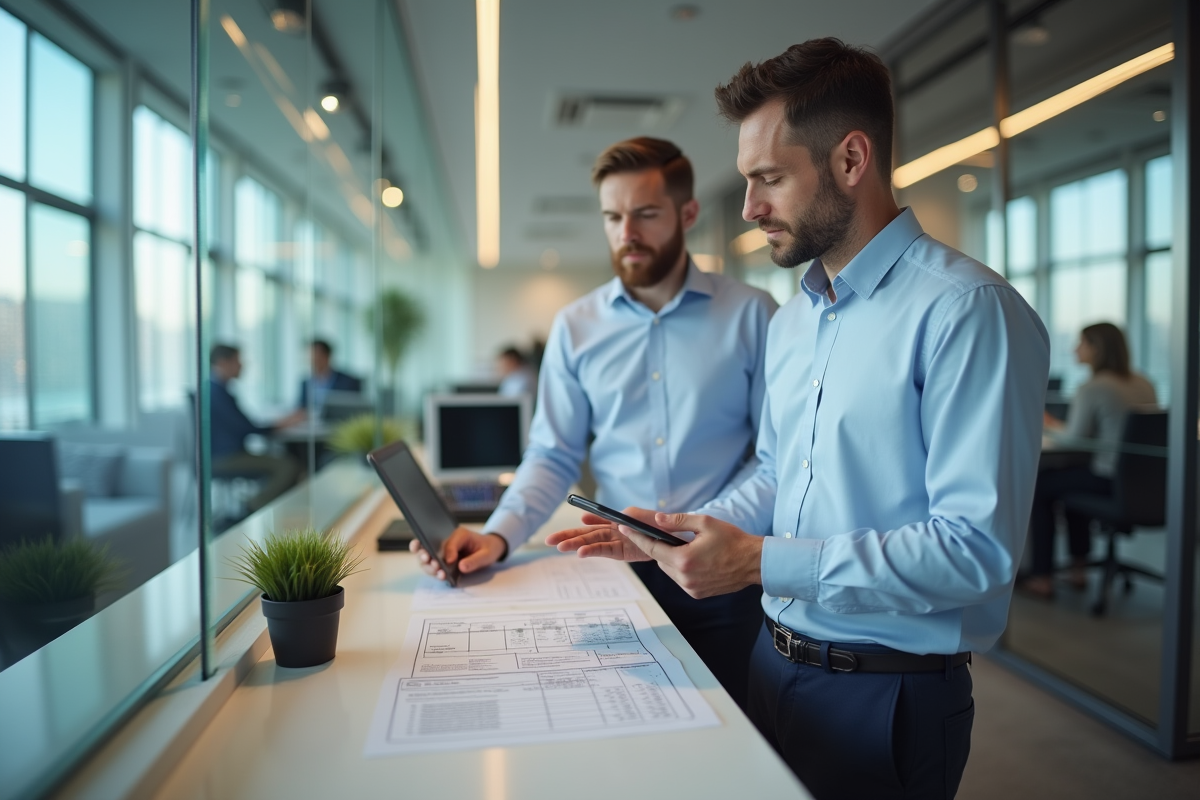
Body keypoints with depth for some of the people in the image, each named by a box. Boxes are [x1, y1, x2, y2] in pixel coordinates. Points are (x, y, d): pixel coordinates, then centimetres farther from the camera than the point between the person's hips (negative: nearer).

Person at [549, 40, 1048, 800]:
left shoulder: (966, 309, -19)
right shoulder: (791, 319, 8)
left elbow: (977, 544, -25)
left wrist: (763, 562, -25)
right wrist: (682, 533, 0)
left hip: (888, 697, -7)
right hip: (775, 663, 7)